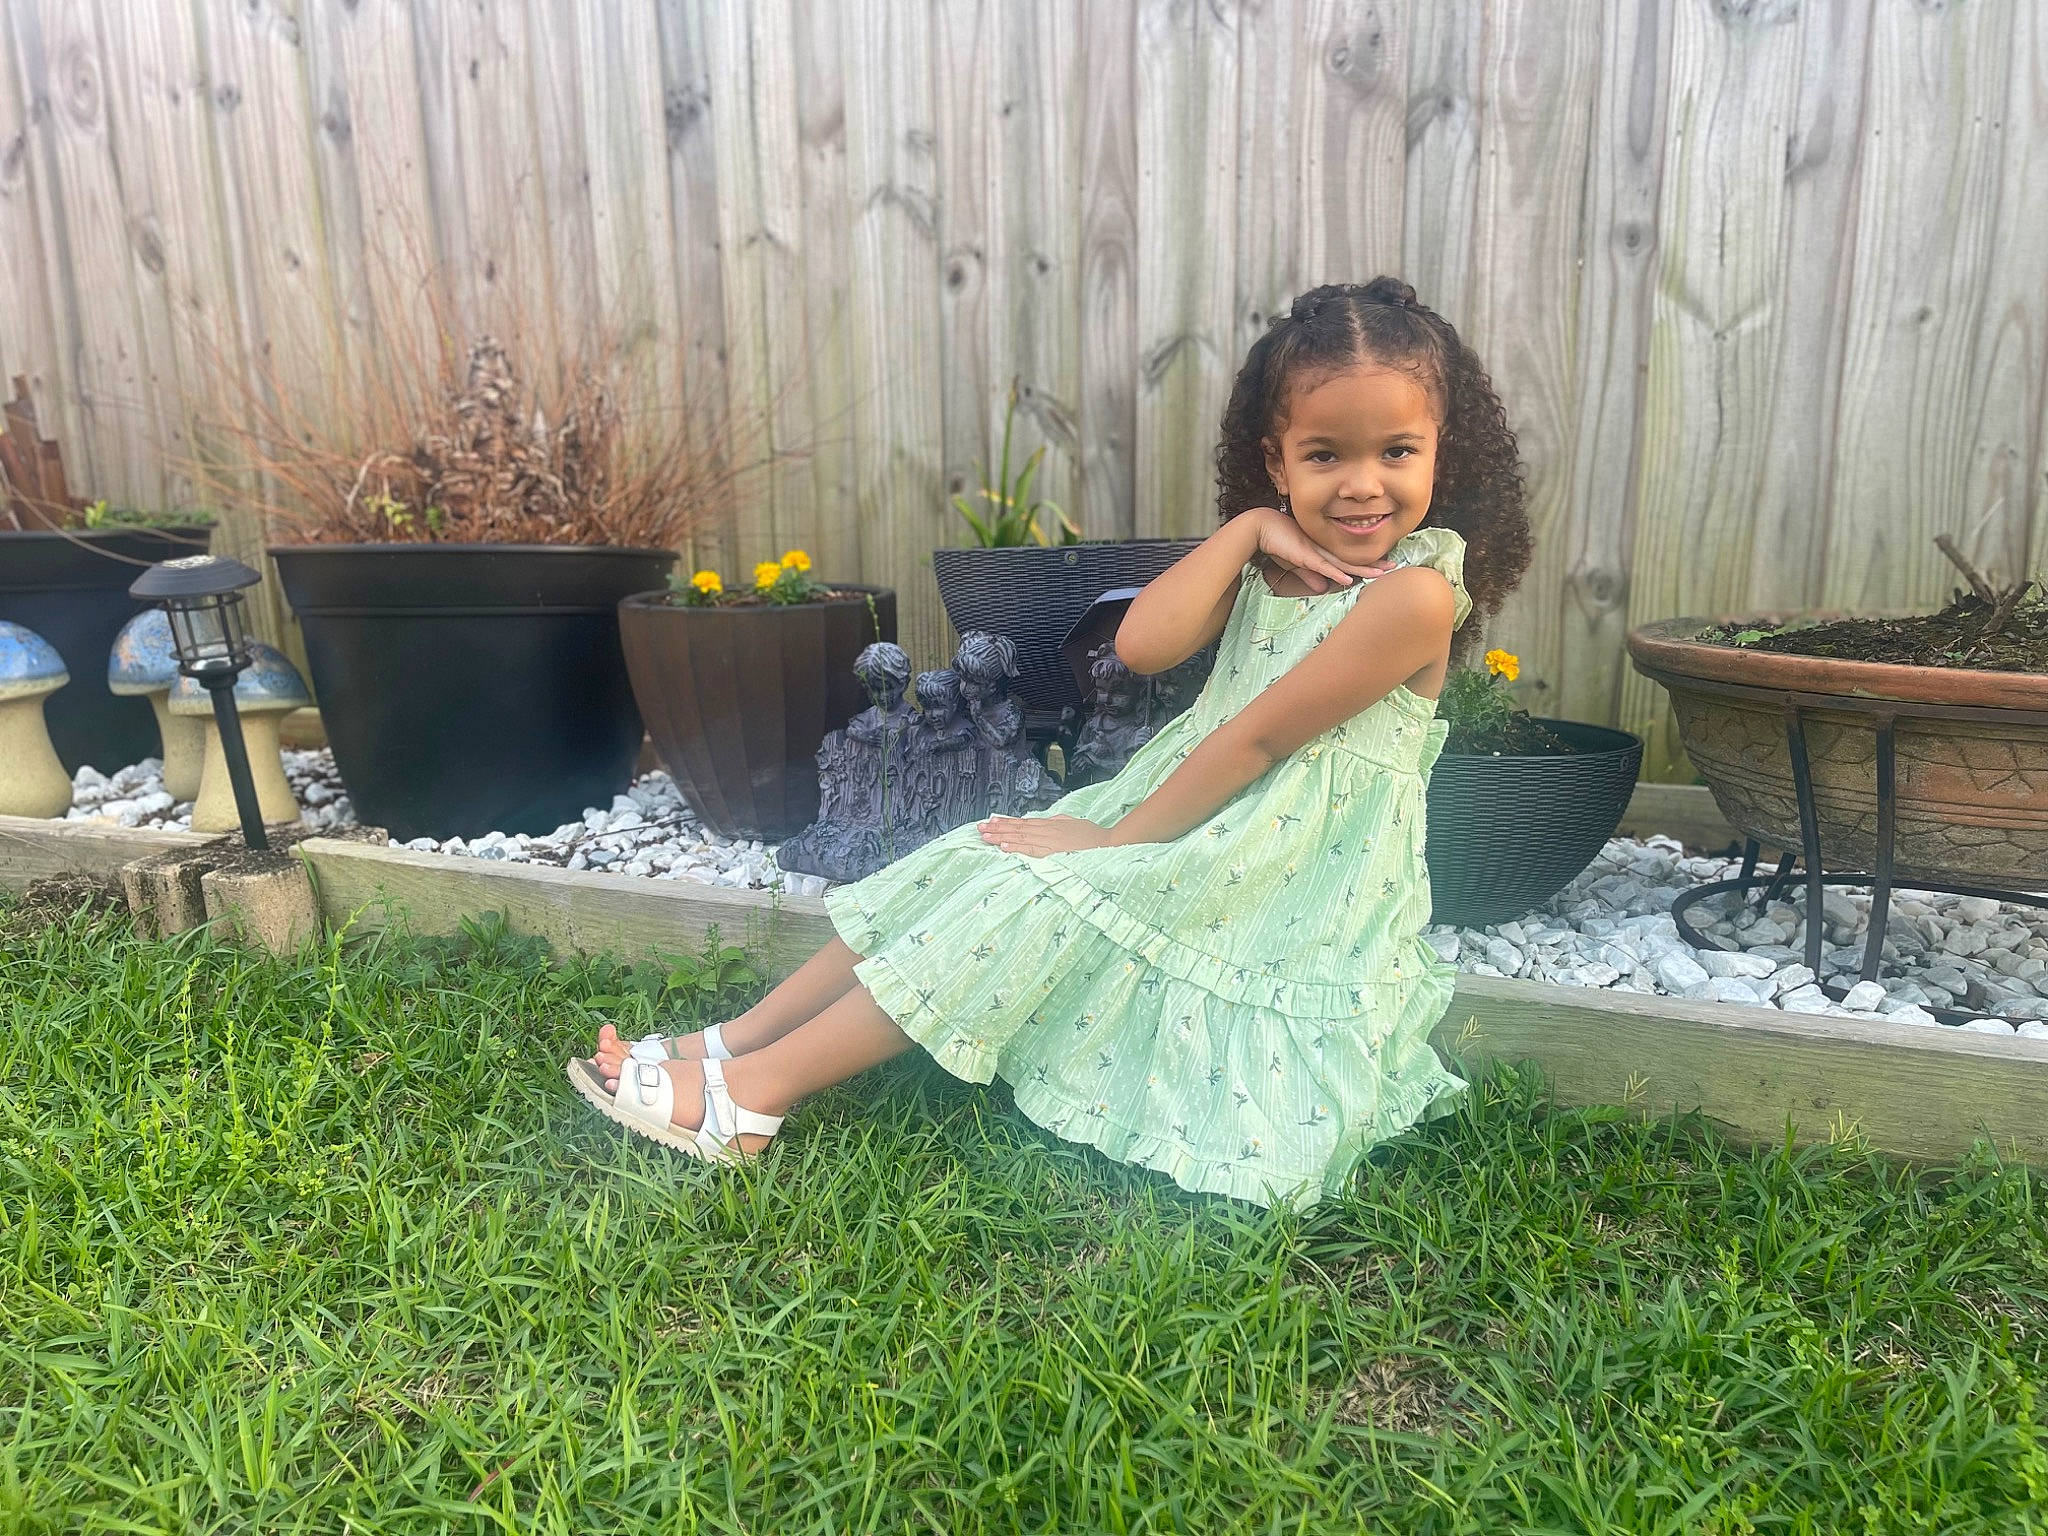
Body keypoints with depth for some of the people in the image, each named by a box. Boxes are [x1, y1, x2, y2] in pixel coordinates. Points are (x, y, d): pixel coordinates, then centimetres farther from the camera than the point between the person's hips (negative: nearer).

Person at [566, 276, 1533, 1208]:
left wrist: (1115, 839, -14)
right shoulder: (1271, 565, 7)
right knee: (987, 860, -3)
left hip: (1284, 881, -7)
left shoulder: (1414, 593, -17)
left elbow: (1254, 739, -18)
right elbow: (1142, 644, -10)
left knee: (1042, 901, -19)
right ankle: (730, 1042, 1)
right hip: (1201, 823, 8)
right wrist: (1248, 529, -11)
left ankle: (751, 1093, -12)